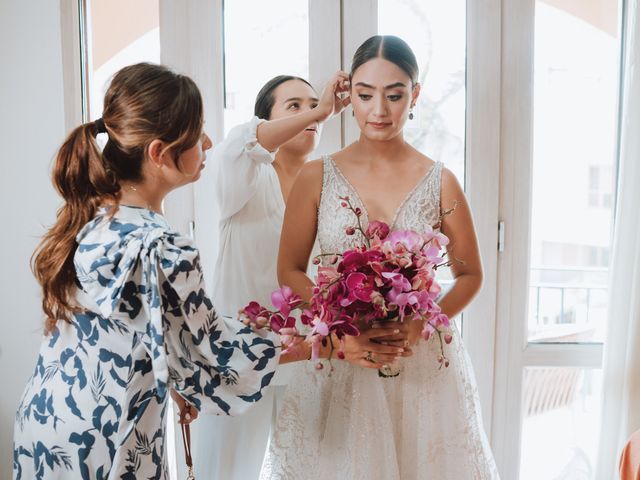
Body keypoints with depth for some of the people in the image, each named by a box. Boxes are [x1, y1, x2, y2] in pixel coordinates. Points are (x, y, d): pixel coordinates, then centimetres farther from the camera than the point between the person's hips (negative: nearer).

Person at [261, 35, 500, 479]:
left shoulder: (440, 182, -3)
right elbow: (290, 271, 1)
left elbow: (470, 275, 5)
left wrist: (425, 322, -13)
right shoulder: (317, 177, -3)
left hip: (423, 361, 1)